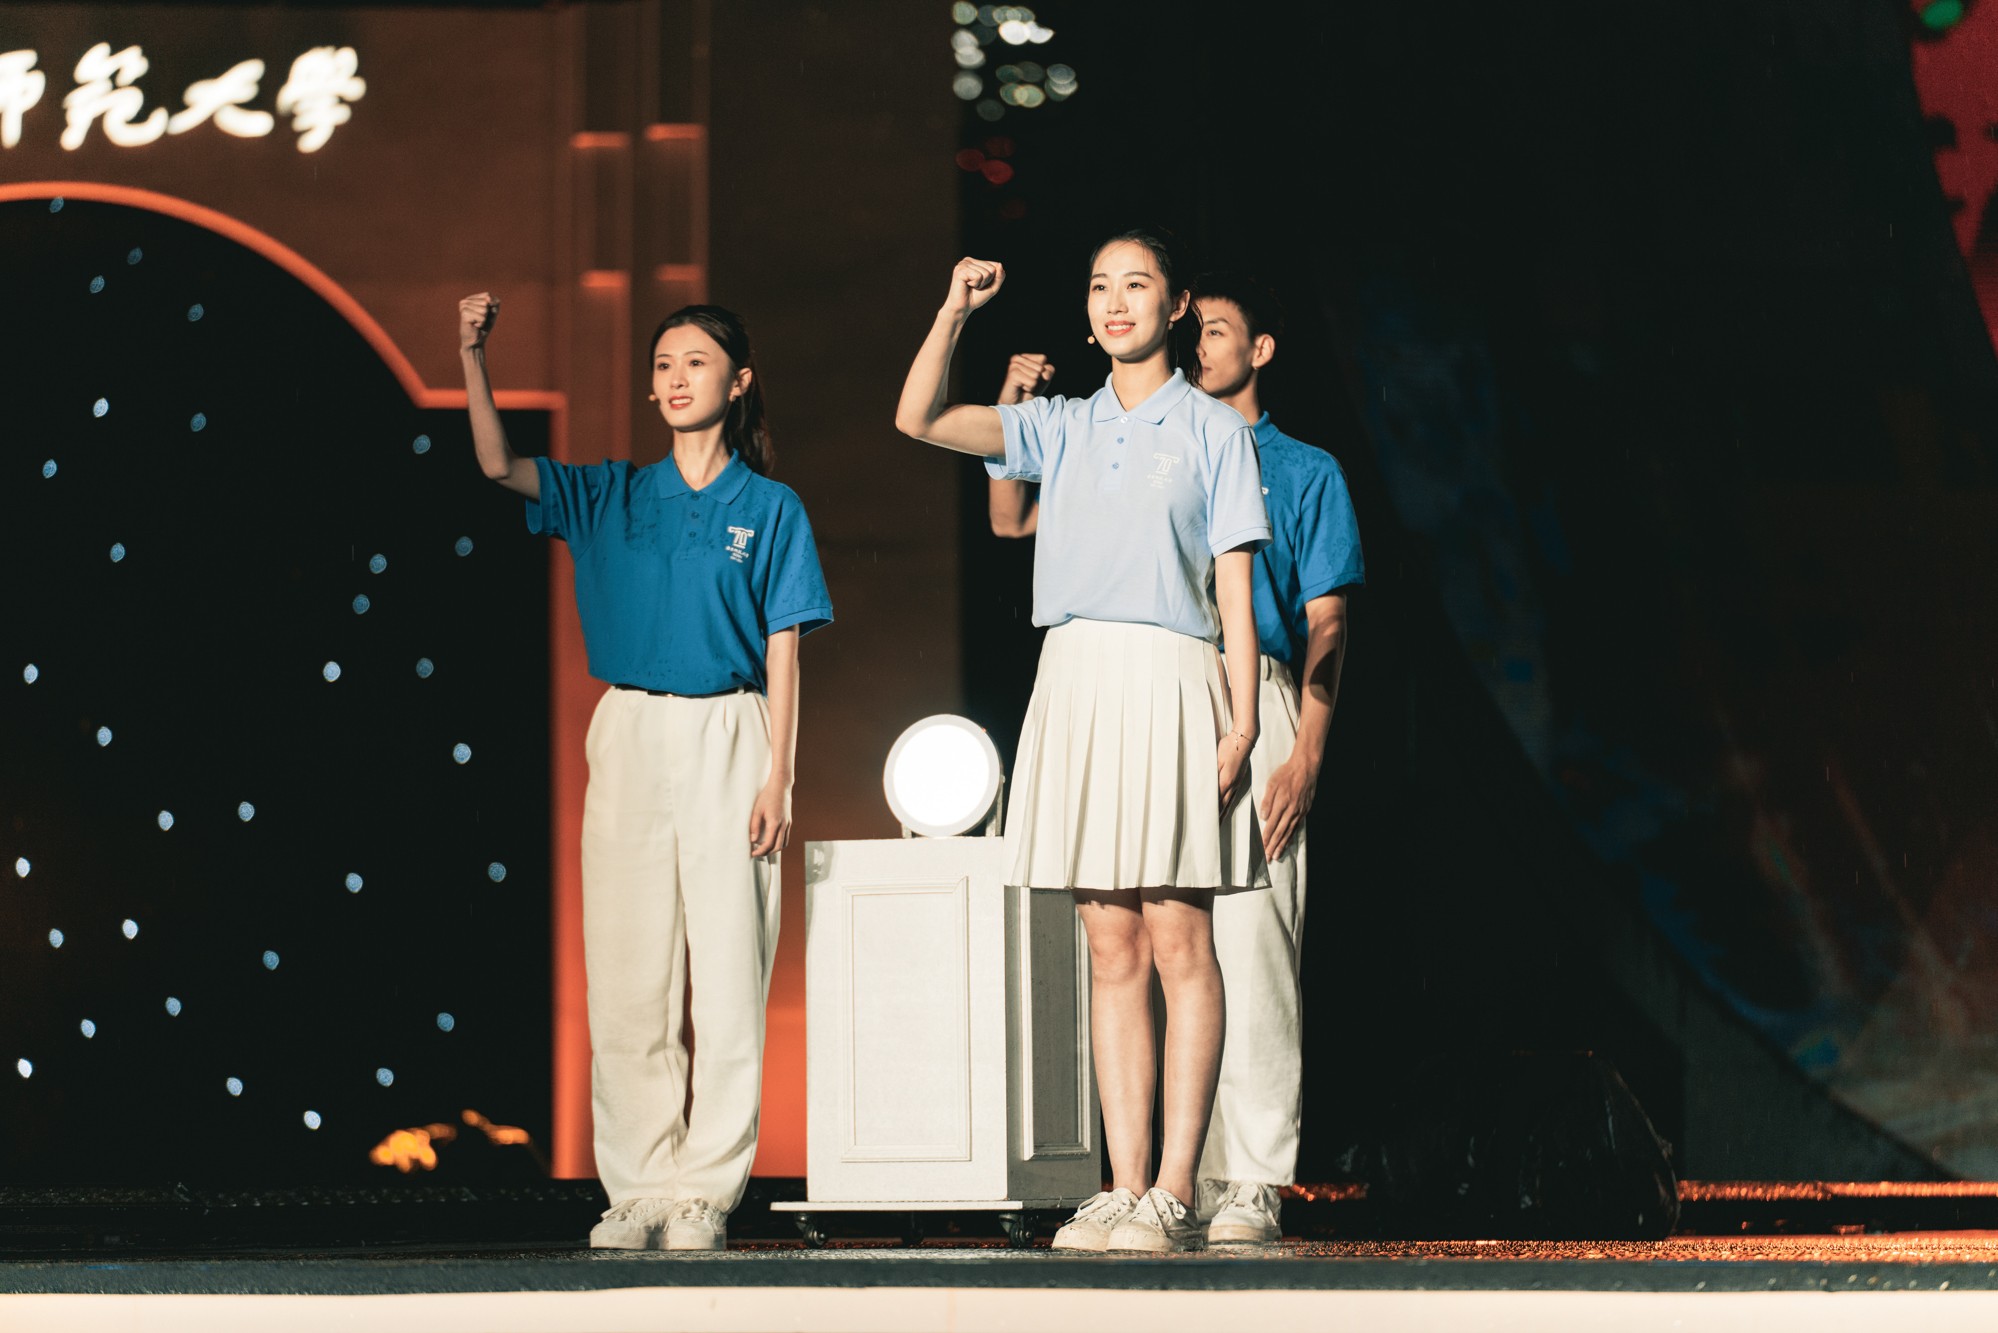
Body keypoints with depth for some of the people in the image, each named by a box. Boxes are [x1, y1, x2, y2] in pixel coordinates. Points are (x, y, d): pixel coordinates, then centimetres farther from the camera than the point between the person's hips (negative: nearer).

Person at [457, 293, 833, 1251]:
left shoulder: (770, 509, 5)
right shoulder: (611, 497, 12)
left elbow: (783, 653, 2)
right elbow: (500, 466, 1)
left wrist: (777, 776, -6)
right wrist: (473, 359, -12)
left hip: (728, 745, -2)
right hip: (629, 738, 2)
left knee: (727, 978, -3)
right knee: (627, 981, 1)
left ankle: (707, 1192, 2)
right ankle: (639, 1189, 6)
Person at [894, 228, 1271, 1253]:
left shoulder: (1212, 430, 6)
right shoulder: (1062, 428, 16)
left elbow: (1234, 588, 1)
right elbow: (920, 420, 7)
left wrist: (1241, 719, -7)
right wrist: (956, 313, -4)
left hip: (1169, 683, -4)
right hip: (1076, 680, 4)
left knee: (1178, 944, -6)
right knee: (1112, 951, 4)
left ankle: (1174, 1195, -7)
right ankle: (1124, 1189, 4)